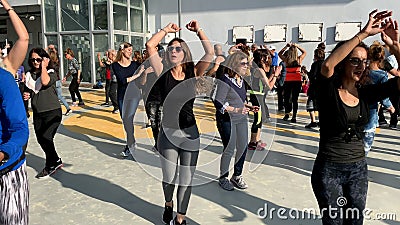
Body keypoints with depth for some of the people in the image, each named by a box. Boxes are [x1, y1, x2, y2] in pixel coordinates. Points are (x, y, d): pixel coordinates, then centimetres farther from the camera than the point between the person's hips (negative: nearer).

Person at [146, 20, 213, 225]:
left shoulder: (193, 72, 0)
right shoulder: (164, 72, -2)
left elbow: (210, 53, -10)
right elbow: (149, 46, -9)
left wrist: (198, 30, -4)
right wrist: (166, 30, 1)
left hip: (190, 132, 0)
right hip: (168, 132, 0)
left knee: (186, 179, 10)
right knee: (169, 177, 15)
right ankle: (168, 205, 47)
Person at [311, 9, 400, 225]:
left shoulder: (366, 93, 0)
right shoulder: (329, 90, -13)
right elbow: (327, 65, -34)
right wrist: (363, 34, -33)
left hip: (358, 168, 5)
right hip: (329, 169, -5)